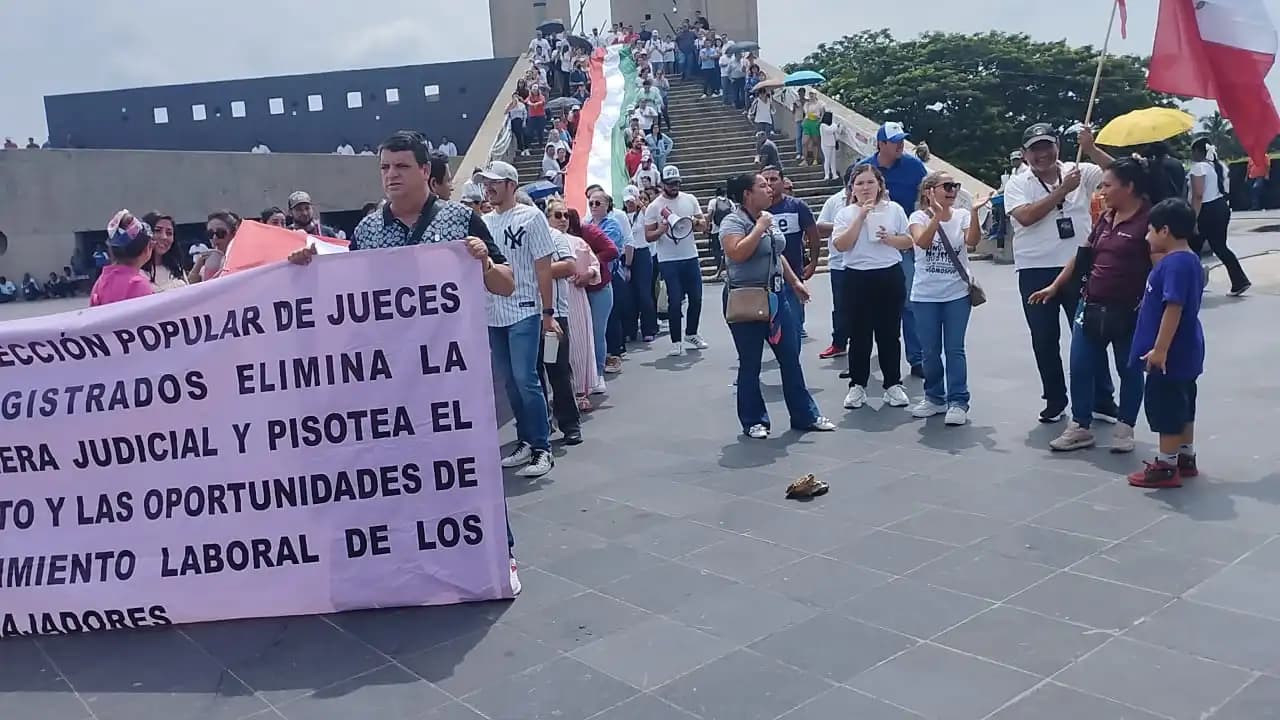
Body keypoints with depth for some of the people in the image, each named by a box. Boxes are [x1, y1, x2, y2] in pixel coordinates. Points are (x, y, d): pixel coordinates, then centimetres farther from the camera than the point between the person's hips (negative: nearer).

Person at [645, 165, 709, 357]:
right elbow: (648, 236, -4)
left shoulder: (690, 200, 6)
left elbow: (703, 223, 10)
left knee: (696, 298, 10)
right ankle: (676, 341, 5)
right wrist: (662, 230, -23)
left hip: (691, 257, 4)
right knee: (675, 301, -4)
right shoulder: (654, 207, -4)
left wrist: (695, 222, -13)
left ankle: (691, 334, 28)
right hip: (668, 261, -4)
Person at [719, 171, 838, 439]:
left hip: (775, 296, 8)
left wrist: (795, 281, 20)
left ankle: (805, 416, 19)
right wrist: (759, 227, -21)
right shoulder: (733, 221, -12)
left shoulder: (768, 218, 12)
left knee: (791, 358, 9)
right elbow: (736, 254, -29)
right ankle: (754, 421, 15)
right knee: (750, 364, 2)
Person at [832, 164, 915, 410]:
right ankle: (857, 386, 16)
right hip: (857, 278, -1)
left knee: (889, 334, 7)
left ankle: (893, 385, 18)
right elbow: (841, 245, -13)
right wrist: (860, 216, -15)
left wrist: (889, 239, -13)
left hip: (890, 276, 1)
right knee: (859, 335, 5)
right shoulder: (845, 214, 1)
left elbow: (908, 242, 7)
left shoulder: (894, 209, 4)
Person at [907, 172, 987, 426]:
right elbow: (922, 242, -23)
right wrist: (937, 215, -34)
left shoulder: (962, 215, 0)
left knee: (955, 349, -1)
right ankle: (934, 397, 24)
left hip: (957, 293, 0)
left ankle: (958, 402, 5)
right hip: (925, 295, 0)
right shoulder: (919, 217, -4)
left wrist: (974, 212, -30)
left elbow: (972, 241, -18)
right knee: (930, 351, 9)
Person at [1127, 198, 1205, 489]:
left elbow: (1174, 308, -27)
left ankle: (1166, 467, 7)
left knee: (1166, 407, -1)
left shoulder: (1174, 263, -21)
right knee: (1181, 405, 18)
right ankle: (1186, 458, 29)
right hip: (1184, 351, 10)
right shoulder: (1189, 260, 11)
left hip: (1170, 353, -10)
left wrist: (1160, 349, -26)